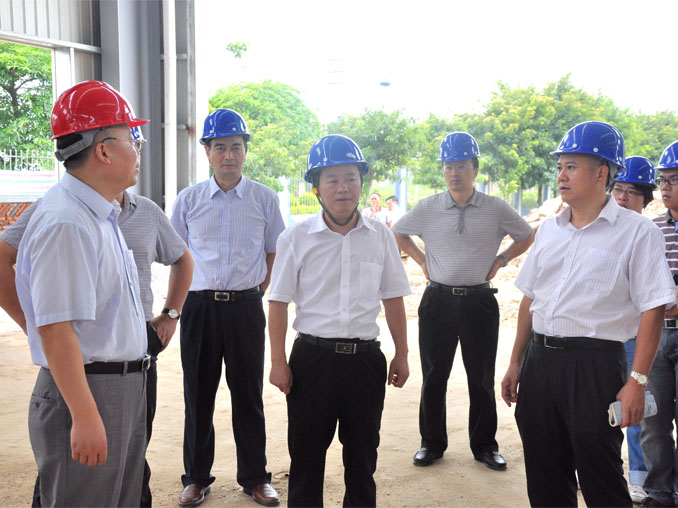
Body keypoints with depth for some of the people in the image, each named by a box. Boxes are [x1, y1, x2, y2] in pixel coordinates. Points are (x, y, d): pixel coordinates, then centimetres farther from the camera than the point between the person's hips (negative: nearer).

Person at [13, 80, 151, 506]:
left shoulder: (100, 215, 12)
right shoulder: (65, 223, -21)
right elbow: (54, 329, -26)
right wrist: (85, 417, -26)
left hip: (125, 389, 10)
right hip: (87, 391, -10)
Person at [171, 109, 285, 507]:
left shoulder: (265, 199, 2)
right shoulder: (189, 200, 4)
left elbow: (274, 255, 10)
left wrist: (255, 293, 3)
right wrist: (178, 302, 6)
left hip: (246, 306, -1)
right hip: (199, 305, 1)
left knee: (249, 395, 7)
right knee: (198, 395, 8)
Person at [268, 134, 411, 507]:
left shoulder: (380, 236, 3)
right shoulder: (296, 238, -3)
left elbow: (393, 299, 8)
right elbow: (279, 303, -2)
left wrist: (401, 355, 9)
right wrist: (278, 362, -5)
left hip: (365, 358, 2)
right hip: (312, 357, -2)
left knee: (362, 454, 16)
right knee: (306, 453, 10)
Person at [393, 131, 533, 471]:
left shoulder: (496, 209, -1)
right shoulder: (427, 208, 0)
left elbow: (526, 237, 14)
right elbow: (398, 233, 16)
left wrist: (500, 261, 4)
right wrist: (421, 261, 7)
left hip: (479, 300, 0)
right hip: (438, 299, 1)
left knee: (482, 377, 8)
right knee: (434, 376, 7)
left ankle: (484, 445, 23)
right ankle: (432, 443, 22)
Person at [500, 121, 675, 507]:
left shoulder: (636, 232, -6)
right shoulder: (549, 230, 12)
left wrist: (637, 381, -16)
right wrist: (517, 364, 16)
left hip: (595, 363, -6)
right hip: (540, 357, 6)